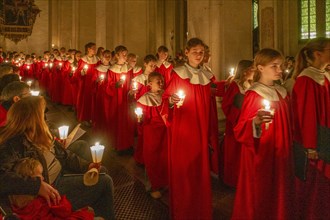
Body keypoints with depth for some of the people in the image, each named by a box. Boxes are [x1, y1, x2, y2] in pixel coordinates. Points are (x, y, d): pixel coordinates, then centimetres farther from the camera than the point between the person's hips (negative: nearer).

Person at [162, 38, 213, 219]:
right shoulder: (179, 74, -5)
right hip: (182, 128, -4)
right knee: (182, 167, 1)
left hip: (200, 128, 5)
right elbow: (166, 98, -7)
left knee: (200, 165, 10)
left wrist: (210, 128, 14)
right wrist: (171, 102, -29)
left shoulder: (206, 75, 9)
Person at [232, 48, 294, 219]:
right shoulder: (253, 94, -14)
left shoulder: (282, 93, 8)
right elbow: (240, 130, -18)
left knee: (278, 196, 16)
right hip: (260, 155, -7)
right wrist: (256, 122, -37)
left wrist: (288, 150, 18)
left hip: (280, 155, 7)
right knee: (258, 198, 4)